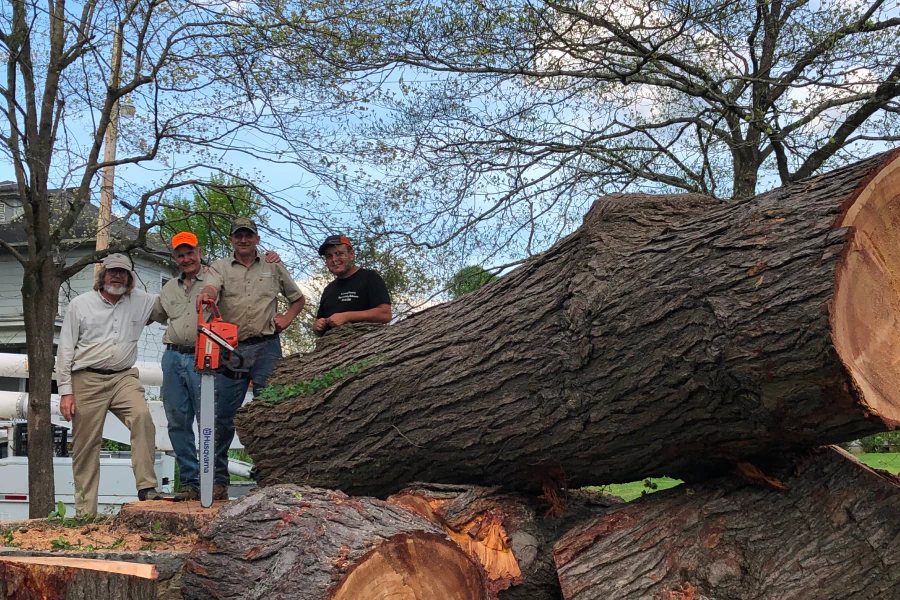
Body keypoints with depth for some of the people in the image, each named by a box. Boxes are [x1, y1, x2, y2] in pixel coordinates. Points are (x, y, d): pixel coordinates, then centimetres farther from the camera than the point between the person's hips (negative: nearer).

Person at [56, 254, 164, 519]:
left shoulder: (141, 302, 8)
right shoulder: (80, 304, 4)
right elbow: (65, 350, 4)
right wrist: (65, 391, -2)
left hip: (123, 378, 1)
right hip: (87, 380, -1)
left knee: (142, 417, -27)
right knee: (86, 447, 1)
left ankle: (146, 487, -23)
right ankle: (85, 514, 9)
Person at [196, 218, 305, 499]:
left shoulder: (273, 267, 14)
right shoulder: (220, 267, 10)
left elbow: (298, 299, 25)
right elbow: (211, 288, -14)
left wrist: (286, 319, 7)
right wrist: (206, 294, -38)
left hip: (266, 348, 0)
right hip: (231, 349, 0)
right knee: (223, 416, -1)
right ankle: (218, 479, 6)